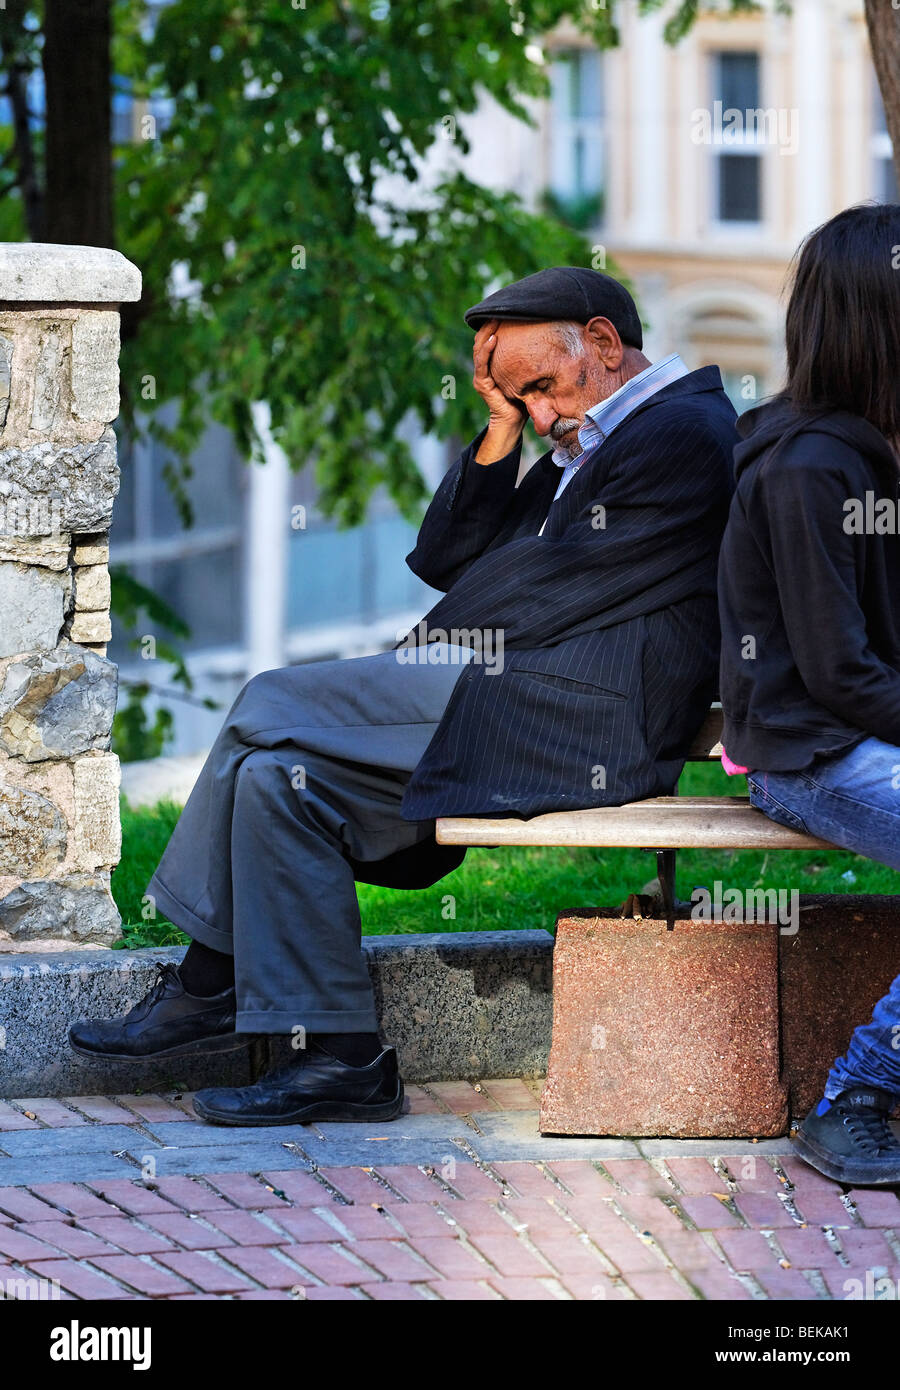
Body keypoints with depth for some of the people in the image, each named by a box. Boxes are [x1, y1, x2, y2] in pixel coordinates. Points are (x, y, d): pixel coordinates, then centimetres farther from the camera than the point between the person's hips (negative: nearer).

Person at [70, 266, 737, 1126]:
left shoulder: (684, 432, -7)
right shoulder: (588, 442, 24)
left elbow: (560, 591, -11)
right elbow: (446, 561, 18)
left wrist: (439, 645, 1)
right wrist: (501, 429, 9)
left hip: (573, 720, -10)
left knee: (273, 708, -11)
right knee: (284, 775, -1)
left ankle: (209, 989, 0)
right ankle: (334, 1055, -2)